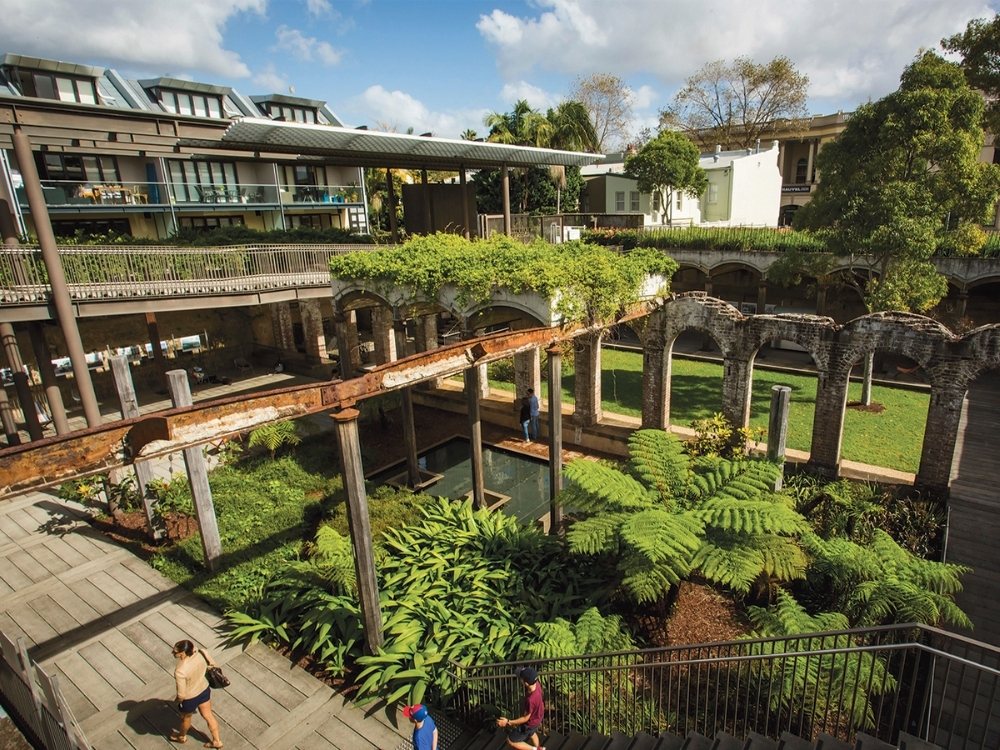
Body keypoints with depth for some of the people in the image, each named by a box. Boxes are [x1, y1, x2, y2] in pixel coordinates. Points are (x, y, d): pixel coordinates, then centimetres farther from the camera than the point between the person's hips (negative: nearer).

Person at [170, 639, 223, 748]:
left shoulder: (180, 671, -38)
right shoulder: (201, 653, -22)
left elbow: (181, 695, -27)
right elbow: (212, 664, -2)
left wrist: (177, 701, -3)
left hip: (189, 699, -5)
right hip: (204, 690, 5)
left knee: (185, 718, 30)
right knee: (208, 716, 27)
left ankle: (182, 737, 61)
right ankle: (217, 741, 45)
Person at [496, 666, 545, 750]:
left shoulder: (531, 700, -44)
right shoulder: (536, 683, -27)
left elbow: (525, 718, -28)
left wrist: (508, 722, -25)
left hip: (531, 723, -7)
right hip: (537, 716, 7)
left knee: (510, 740, 11)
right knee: (531, 733, 36)